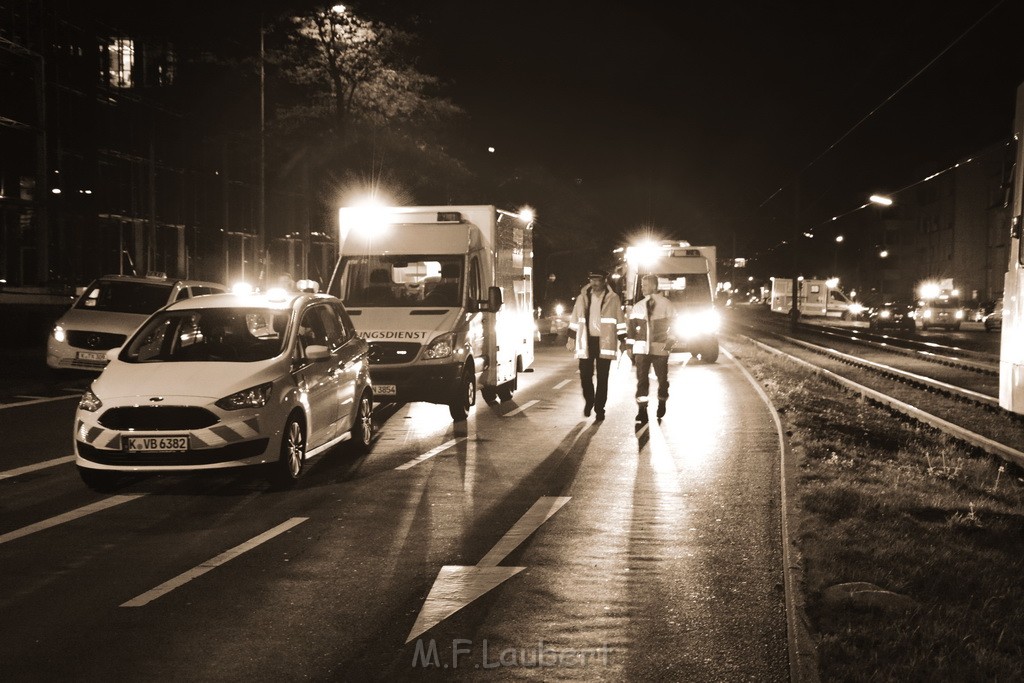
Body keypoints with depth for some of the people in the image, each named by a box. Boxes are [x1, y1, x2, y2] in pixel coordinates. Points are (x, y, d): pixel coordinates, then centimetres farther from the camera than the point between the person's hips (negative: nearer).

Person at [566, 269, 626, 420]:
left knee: (602, 378, 2)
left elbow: (620, 320, 4)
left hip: (604, 342, -2)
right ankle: (588, 401, 26)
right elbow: (575, 319, 11)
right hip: (586, 341, 2)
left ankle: (599, 408, 10)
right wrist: (571, 338, 8)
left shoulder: (613, 299, 1)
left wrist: (622, 340, 4)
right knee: (585, 376, 2)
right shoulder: (582, 297, 6)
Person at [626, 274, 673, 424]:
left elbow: (672, 323, 3)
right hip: (641, 348, 2)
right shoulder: (638, 306, 10)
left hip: (660, 348, -2)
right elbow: (631, 327, 11)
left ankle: (661, 404, 30)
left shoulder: (665, 304, 1)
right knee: (642, 379, -7)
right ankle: (642, 410, -10)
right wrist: (630, 346, 5)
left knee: (662, 378, 9)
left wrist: (670, 341, -7)